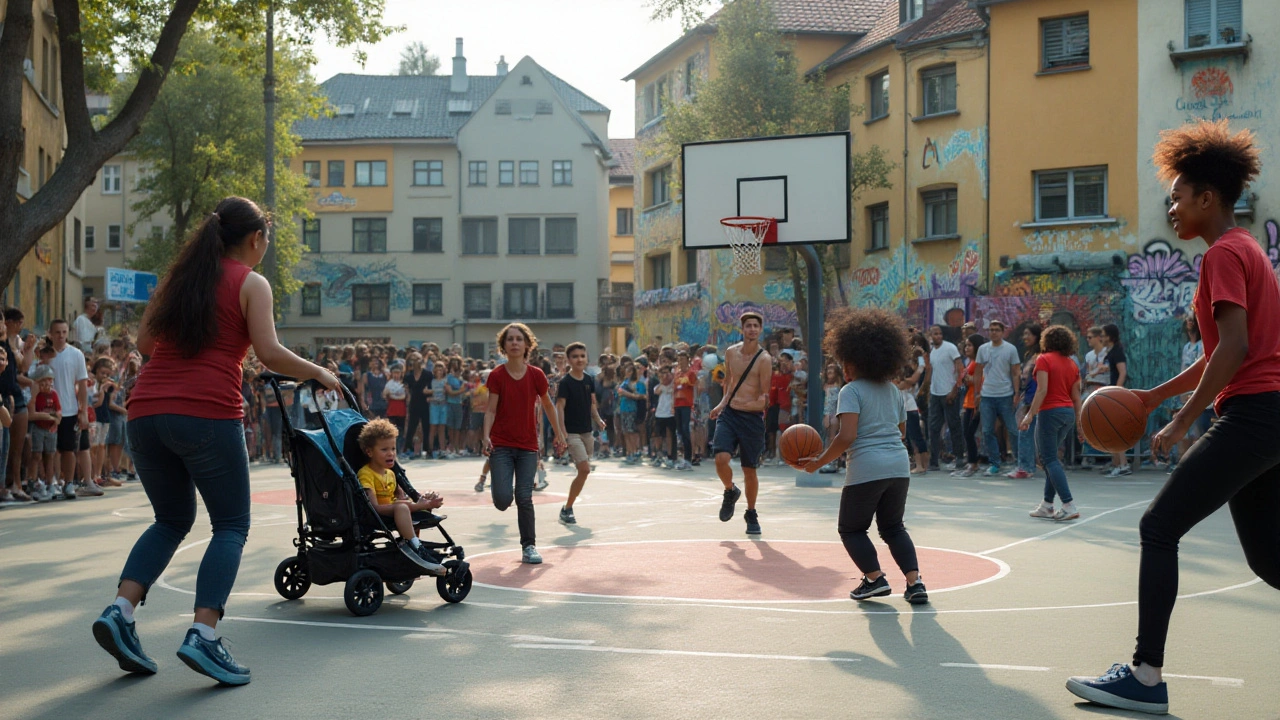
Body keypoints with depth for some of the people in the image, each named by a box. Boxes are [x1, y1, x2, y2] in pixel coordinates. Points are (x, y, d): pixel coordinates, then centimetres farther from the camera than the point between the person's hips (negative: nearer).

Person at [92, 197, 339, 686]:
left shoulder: (180, 275, 19)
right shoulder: (250, 283, 3)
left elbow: (144, 342, 21)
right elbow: (270, 353, -6)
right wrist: (318, 374, 8)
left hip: (146, 412, 6)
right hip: (207, 414, -6)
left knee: (172, 519, 21)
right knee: (231, 525, 5)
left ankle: (119, 611, 3)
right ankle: (203, 636, -10)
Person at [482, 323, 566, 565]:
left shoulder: (536, 375, -1)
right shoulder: (497, 376, -5)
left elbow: (548, 405, 13)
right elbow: (491, 410, -4)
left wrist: (559, 433, 14)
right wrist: (486, 435, -19)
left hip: (528, 446, 1)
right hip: (501, 445, -1)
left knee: (524, 497, -6)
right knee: (503, 500, -12)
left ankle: (529, 547, 10)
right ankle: (497, 486, 27)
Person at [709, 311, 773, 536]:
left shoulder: (764, 359, -10)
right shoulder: (731, 352, 5)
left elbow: (765, 395, -9)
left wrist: (762, 402, -30)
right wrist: (723, 403, 11)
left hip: (752, 418, -3)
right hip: (729, 414, 3)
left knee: (749, 470, 5)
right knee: (721, 458, -18)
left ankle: (751, 514, 26)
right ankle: (730, 492, 14)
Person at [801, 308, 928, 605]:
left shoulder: (851, 391, -7)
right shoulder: (893, 390, 14)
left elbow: (846, 437, -19)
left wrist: (819, 462, -10)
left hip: (866, 468, -6)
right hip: (899, 466, 7)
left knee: (851, 528, 12)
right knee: (893, 527, 20)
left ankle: (875, 578, -1)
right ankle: (914, 582, 5)